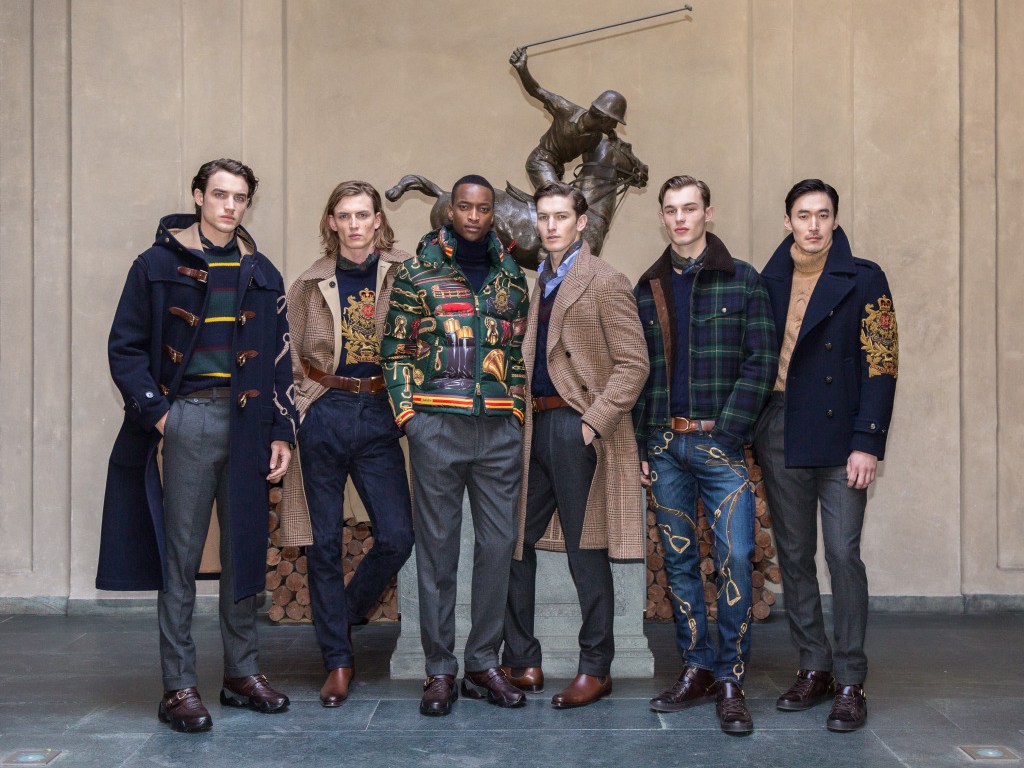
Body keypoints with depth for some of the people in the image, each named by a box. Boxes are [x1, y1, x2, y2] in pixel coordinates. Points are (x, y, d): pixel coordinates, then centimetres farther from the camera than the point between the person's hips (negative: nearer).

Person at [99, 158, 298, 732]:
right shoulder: (159, 265, 3)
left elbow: (279, 358, 13)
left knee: (245, 553, 8)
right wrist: (156, 411, -9)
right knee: (180, 558, 0)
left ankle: (244, 673, 19)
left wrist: (282, 432, 5)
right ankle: (180, 686, 7)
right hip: (187, 420, -3)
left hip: (248, 422, 3)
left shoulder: (262, 274, 13)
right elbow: (126, 347, 2)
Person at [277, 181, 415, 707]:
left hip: (378, 416, 0)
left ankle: (344, 615, 23)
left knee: (397, 536, -5)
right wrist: (295, 411, 2)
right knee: (324, 542, 3)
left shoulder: (401, 275, 3)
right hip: (323, 416, 0)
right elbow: (289, 357, 12)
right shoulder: (311, 283, 6)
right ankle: (337, 660, 14)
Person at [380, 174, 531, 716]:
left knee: (498, 543, 5)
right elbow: (396, 350, 3)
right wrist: (408, 415, -5)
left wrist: (517, 411, 8)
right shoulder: (416, 273, 4)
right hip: (437, 427, -3)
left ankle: (483, 663, 17)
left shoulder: (512, 278, 14)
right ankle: (439, 670, 12)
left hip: (500, 429, 3)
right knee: (437, 546, 2)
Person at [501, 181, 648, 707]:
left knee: (586, 552, 2)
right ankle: (522, 662, 20)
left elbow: (633, 364, -10)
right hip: (533, 427, 7)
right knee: (512, 541, 8)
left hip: (576, 429, -7)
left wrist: (595, 421, -17)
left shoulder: (605, 284, -6)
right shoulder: (533, 283, 15)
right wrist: (520, 417, 7)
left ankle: (595, 670, 15)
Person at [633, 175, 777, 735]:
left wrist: (727, 433, -12)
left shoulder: (741, 280, 3)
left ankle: (730, 680, 3)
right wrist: (641, 444, 5)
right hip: (664, 445, 4)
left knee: (734, 558, -8)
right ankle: (697, 669, 19)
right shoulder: (649, 287, 14)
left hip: (720, 443, -4)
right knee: (679, 560, 8)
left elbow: (760, 363, -3)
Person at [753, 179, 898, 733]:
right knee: (793, 555, 8)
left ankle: (850, 682, 4)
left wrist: (868, 443, -12)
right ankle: (813, 669, 19)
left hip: (838, 437, -4)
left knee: (843, 554, -6)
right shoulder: (767, 283, 11)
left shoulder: (863, 280, 0)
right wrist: (747, 433, 5)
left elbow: (881, 365, -5)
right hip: (779, 434, 4)